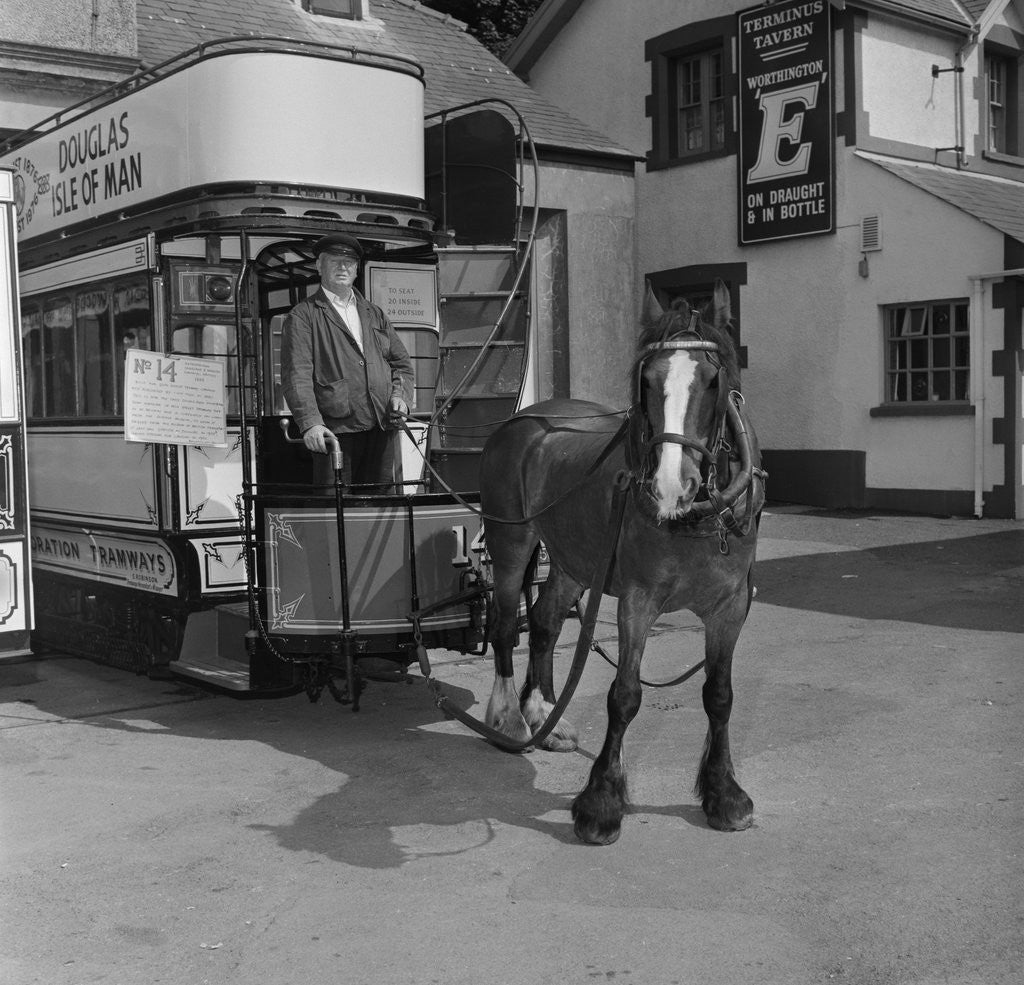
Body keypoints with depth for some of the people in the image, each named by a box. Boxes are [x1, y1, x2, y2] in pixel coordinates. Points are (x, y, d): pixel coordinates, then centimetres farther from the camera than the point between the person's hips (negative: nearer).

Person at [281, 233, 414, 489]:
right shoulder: (303, 316, 4)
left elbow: (401, 362, 26)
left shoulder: (375, 314, 23)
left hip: (382, 429, 5)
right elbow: (296, 376, -7)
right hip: (335, 431, -5)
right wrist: (310, 423, -21)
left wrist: (400, 395, 5)